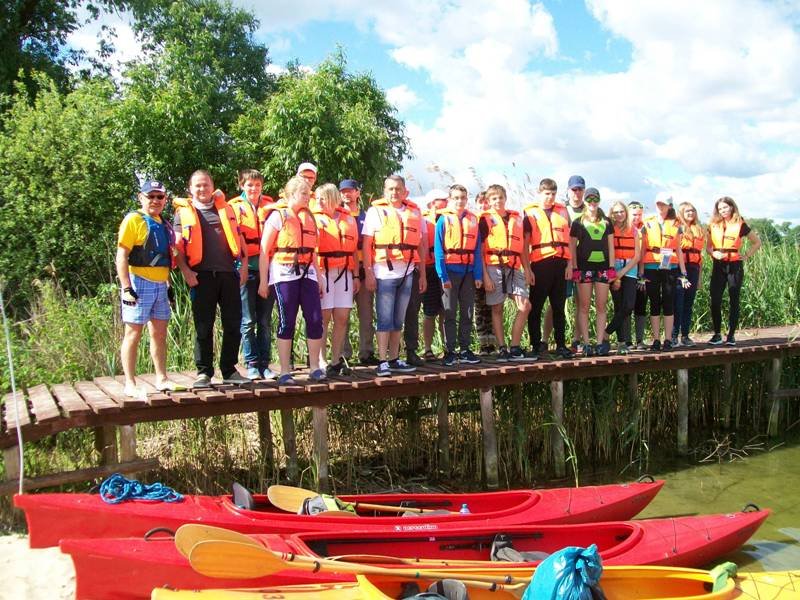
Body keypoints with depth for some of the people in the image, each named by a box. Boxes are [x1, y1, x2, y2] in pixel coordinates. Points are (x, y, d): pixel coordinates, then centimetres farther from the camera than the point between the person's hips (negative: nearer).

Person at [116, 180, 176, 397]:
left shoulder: (164, 224, 16)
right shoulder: (133, 220, -6)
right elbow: (121, 256, -12)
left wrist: (169, 285, 19)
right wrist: (126, 288, -18)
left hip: (160, 285, 8)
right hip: (139, 283, -7)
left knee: (160, 333, 11)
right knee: (133, 333, -4)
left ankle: (162, 379, 20)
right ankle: (130, 385, 0)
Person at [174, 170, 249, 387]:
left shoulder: (225, 208, 16)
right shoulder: (183, 212, 8)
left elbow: (239, 237, 16)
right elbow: (178, 245, 2)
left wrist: (244, 264, 6)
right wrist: (186, 271, -10)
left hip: (228, 273, 3)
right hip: (202, 276, -2)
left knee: (233, 324, 4)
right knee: (203, 326, 2)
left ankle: (229, 370, 15)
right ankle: (204, 372, 12)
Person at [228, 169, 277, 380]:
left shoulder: (270, 205, 12)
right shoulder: (234, 207, 5)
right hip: (246, 269, -2)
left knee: (265, 321, 6)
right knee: (248, 321, 1)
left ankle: (264, 364, 13)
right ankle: (252, 364, 9)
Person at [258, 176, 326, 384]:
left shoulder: (309, 218, 17)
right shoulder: (278, 216, 0)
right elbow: (264, 251, -4)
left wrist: (319, 278, 17)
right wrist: (263, 281, -9)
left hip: (307, 273, 5)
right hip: (284, 274, -5)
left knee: (315, 319, -2)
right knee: (287, 322, -3)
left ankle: (315, 368, 10)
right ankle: (285, 372, 5)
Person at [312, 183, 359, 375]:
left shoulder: (348, 219, 15)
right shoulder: (314, 219, 4)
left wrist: (356, 275, 13)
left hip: (344, 273, 4)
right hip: (322, 273, -4)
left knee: (342, 318, 3)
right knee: (323, 318, -4)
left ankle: (336, 361, 12)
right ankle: (320, 362, 2)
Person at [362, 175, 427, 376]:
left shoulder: (414, 212, 11)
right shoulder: (375, 211, 1)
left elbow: (421, 244, 14)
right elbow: (367, 244, -3)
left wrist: (423, 274, 10)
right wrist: (368, 273, -10)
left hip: (407, 273, 4)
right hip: (384, 273, -4)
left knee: (398, 320, 10)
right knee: (385, 320, -4)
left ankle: (394, 359, 18)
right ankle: (382, 362, -1)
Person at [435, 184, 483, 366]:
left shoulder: (473, 220, 8)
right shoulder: (444, 220, 0)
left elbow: (477, 250, 7)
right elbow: (438, 250, -4)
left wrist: (478, 275, 0)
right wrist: (443, 275, -11)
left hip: (469, 272, 3)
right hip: (450, 271, -3)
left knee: (467, 313, 7)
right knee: (450, 313, 1)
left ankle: (465, 350, 15)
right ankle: (450, 352, 6)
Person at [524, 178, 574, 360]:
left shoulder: (562, 211, 16)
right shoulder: (530, 212, 6)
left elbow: (568, 239, 14)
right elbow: (525, 243, 1)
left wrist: (569, 263, 4)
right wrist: (527, 268, -6)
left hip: (560, 263, 3)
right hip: (540, 264, -3)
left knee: (559, 306, 7)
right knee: (536, 307, 0)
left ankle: (561, 345, 13)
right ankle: (535, 346, 6)